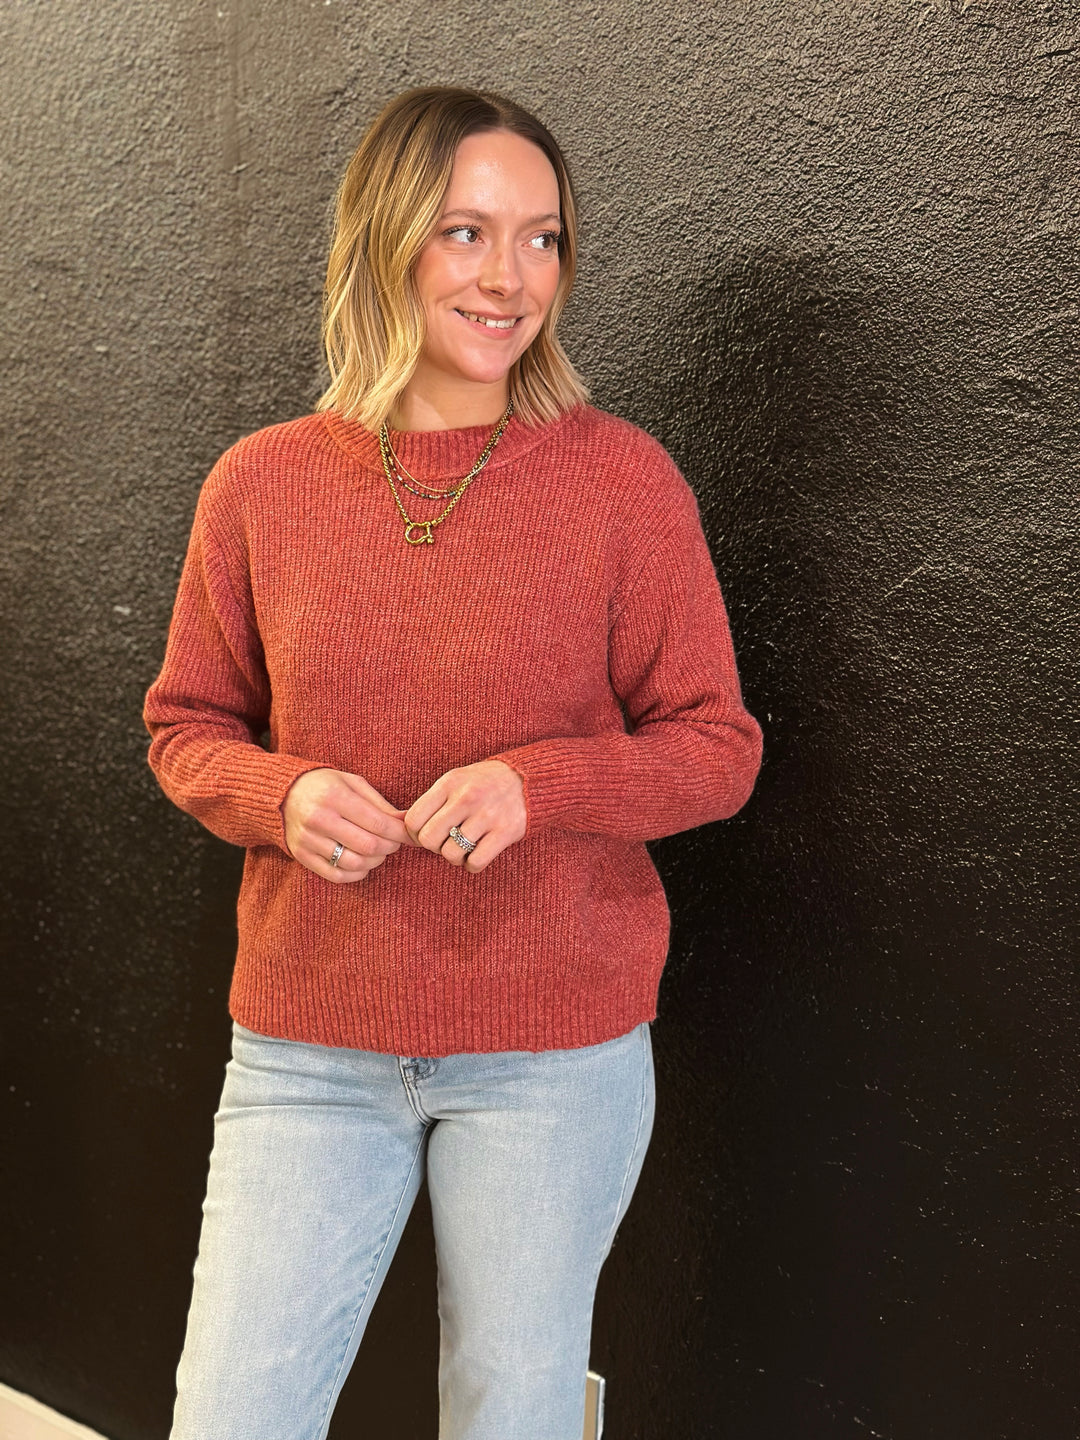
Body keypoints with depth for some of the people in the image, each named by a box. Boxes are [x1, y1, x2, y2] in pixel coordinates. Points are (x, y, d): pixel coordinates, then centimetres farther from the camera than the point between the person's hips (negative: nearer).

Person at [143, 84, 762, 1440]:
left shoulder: (625, 478, -6)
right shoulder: (260, 484, 0)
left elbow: (717, 746, -2)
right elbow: (186, 724, 10)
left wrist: (536, 782, -19)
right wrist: (282, 794, -12)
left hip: (554, 1054, -1)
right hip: (307, 1045, 2)